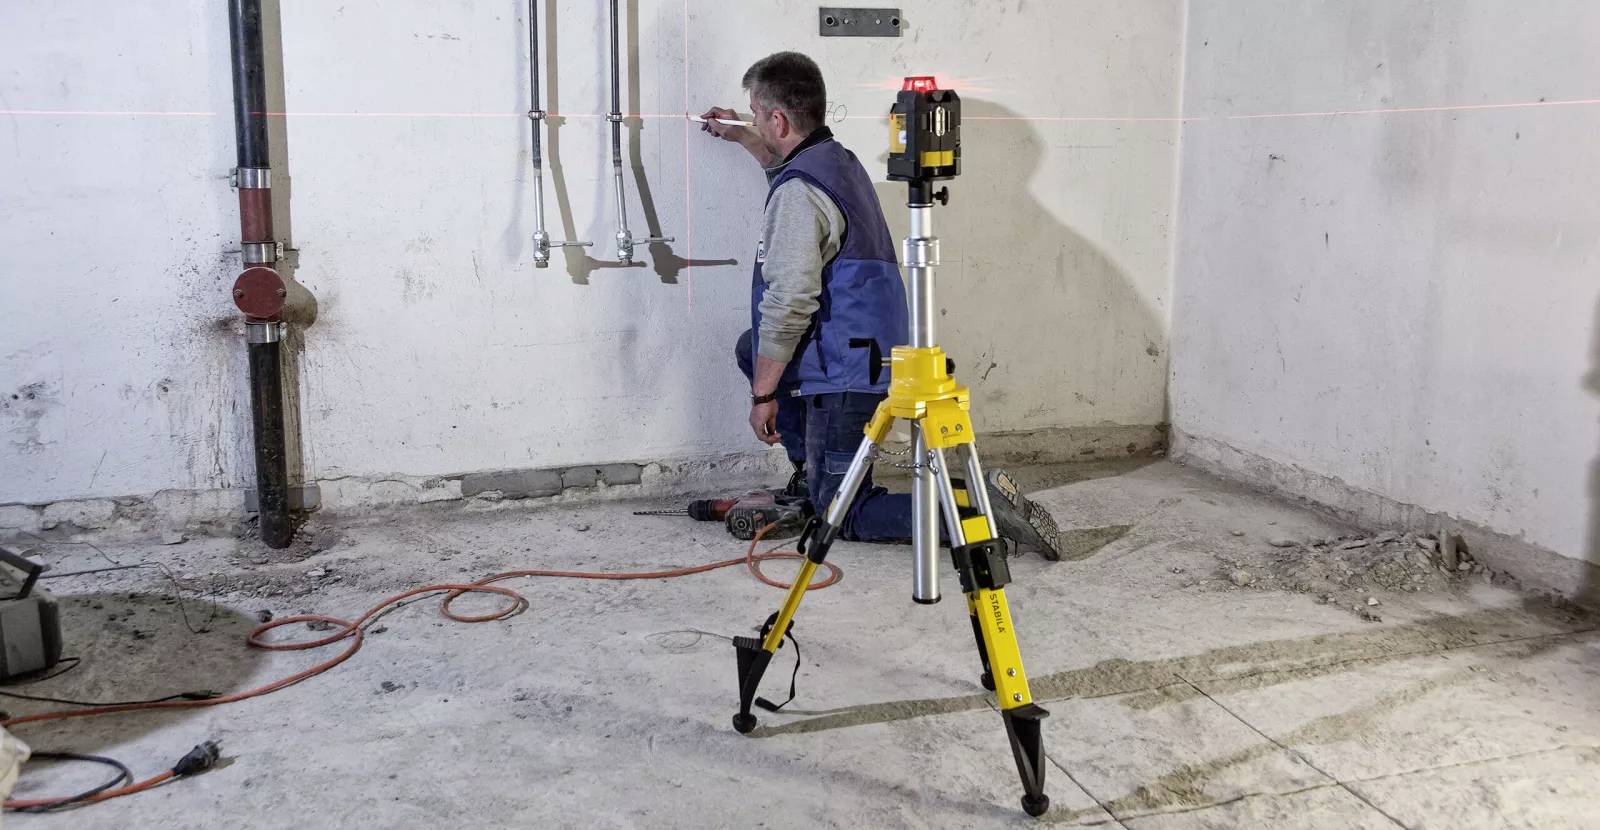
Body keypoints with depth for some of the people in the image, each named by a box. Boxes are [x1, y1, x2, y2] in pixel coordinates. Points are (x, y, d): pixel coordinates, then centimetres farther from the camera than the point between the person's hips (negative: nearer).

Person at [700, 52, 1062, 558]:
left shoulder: (797, 194, -19)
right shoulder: (839, 159, 11)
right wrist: (742, 139, 46)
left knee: (843, 515, 0)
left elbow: (789, 302, -24)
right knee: (751, 347, 26)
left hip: (845, 374, -10)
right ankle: (812, 469, 24)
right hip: (872, 355, 10)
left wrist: (763, 394, -16)